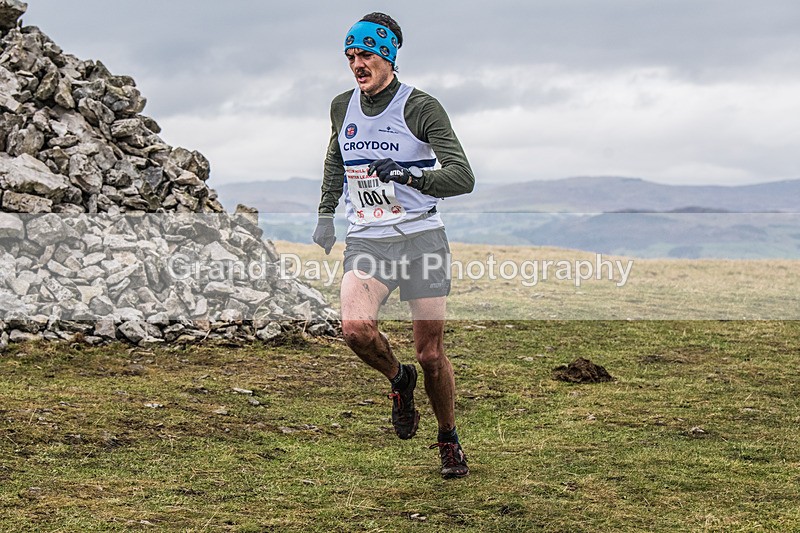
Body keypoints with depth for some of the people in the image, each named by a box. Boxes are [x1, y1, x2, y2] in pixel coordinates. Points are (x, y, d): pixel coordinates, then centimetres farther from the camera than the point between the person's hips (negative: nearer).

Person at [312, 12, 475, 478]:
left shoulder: (421, 108, -10)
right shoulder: (343, 107, 7)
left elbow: (463, 177, -18)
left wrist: (408, 175, -31)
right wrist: (326, 214, 26)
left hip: (422, 239, -3)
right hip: (367, 242, 3)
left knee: (431, 355, 0)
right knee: (356, 327, -25)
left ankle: (449, 440, 27)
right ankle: (399, 380, 8)